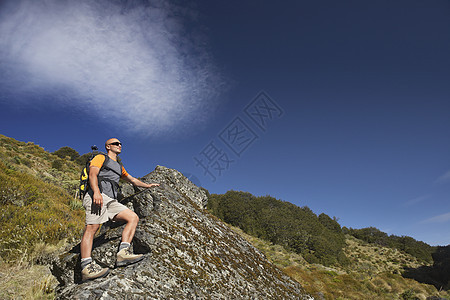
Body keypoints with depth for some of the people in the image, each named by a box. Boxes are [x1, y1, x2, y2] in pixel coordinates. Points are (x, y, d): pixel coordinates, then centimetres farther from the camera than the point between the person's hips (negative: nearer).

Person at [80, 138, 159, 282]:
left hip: (111, 200, 7)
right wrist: (96, 191, -21)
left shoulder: (119, 167, 36)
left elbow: (132, 180, 48)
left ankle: (123, 253, -22)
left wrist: (148, 185, 53)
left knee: (133, 217, -11)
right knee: (92, 227, -21)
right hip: (96, 196, -7)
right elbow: (93, 174, -3)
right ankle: (86, 267, -31)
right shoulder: (101, 157, 15)